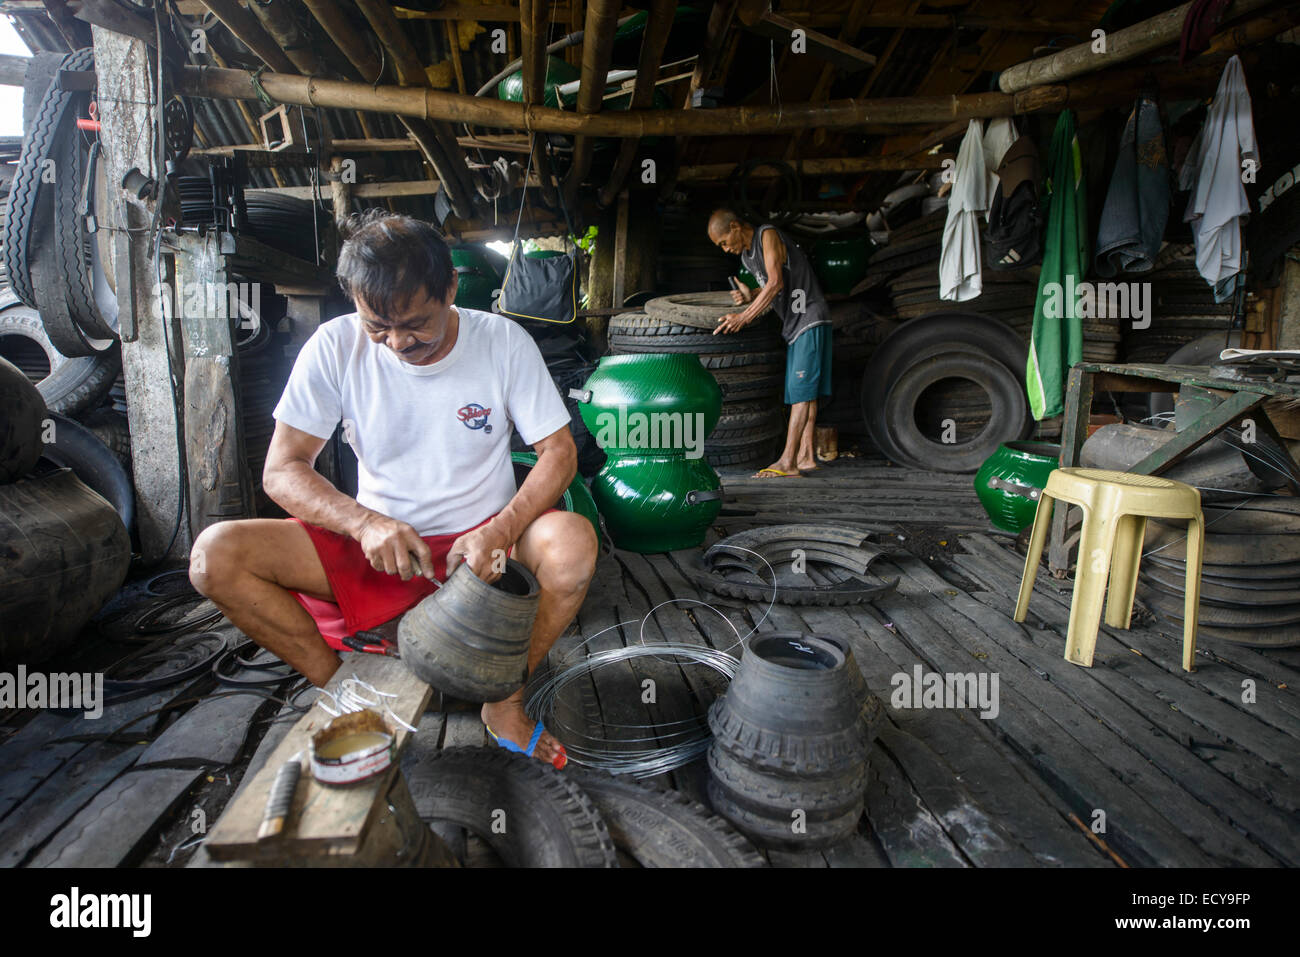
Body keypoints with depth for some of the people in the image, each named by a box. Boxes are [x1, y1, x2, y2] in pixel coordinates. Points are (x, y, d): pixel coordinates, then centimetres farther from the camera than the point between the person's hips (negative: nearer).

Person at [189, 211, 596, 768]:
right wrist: (365, 523, -26)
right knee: (214, 556, -17)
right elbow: (281, 471, -6)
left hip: (481, 539, -1)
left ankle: (505, 702, -8)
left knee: (575, 541, -32)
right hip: (375, 546, 2)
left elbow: (558, 453, -9)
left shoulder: (502, 342, -9)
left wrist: (497, 534, -27)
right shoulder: (335, 347, -7)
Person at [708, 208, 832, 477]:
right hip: (793, 324, 10)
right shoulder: (746, 256, 16)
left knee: (801, 391, -11)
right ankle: (806, 457, 7)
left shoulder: (769, 235, -10)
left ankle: (787, 461, -13)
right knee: (803, 393, 6)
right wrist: (750, 296, 0)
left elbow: (776, 283, -22)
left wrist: (744, 317, -24)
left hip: (810, 319, -9)